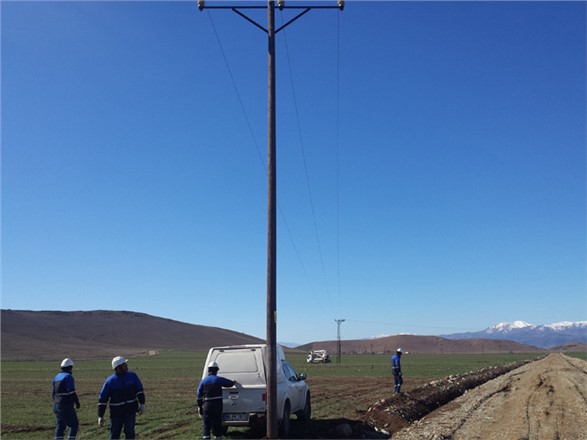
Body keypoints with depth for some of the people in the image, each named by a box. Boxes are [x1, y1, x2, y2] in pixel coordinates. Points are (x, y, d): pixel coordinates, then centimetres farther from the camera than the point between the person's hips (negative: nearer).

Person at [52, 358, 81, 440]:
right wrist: (77, 402, -7)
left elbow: (53, 393, 16)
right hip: (66, 406, -8)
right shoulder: (68, 377, -13)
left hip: (56, 405, 8)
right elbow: (71, 392, -17)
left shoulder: (56, 377, 12)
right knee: (74, 425, 2)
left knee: (60, 426, 14)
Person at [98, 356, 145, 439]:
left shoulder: (132, 376, -3)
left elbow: (139, 390, 3)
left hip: (130, 411, 1)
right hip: (116, 413, -1)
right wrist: (100, 416, -5)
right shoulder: (110, 381, -9)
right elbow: (102, 399, -4)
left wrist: (142, 404, -4)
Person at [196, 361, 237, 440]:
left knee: (207, 424, 8)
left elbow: (199, 395, 7)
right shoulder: (219, 379, -2)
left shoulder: (203, 381, 5)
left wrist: (199, 406, 14)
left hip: (207, 405, 1)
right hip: (217, 404, -1)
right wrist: (234, 382, 31)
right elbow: (231, 383, 7)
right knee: (217, 423, 9)